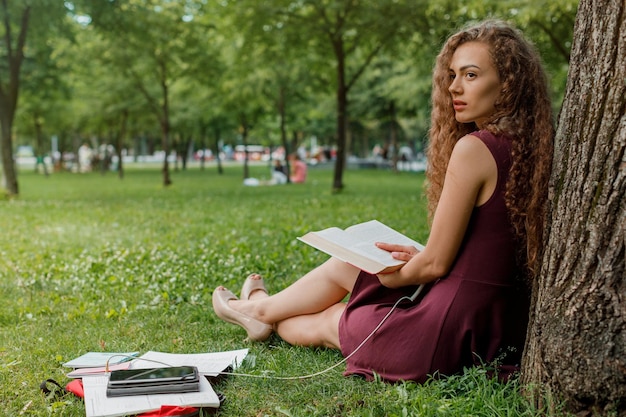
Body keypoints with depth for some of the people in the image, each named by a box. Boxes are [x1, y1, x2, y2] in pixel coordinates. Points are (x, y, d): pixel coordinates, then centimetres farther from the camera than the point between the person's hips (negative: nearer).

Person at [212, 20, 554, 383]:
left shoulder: (474, 148, -21)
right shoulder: (529, 147, 4)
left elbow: (436, 264, -16)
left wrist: (392, 276, 3)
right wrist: (416, 256, 12)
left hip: (452, 332, -8)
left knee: (327, 321, 19)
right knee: (345, 264, 22)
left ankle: (261, 310, 49)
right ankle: (261, 309, 46)